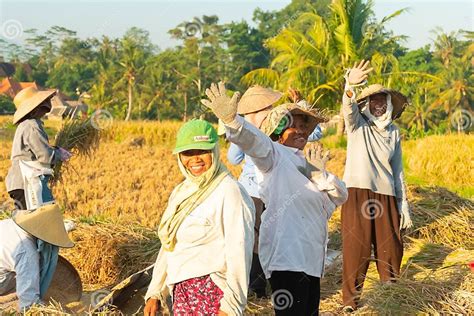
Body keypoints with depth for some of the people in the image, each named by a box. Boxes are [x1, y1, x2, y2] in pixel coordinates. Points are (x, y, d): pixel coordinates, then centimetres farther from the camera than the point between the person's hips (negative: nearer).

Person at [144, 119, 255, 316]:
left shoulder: (229, 192, -12)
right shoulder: (182, 192, 13)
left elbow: (239, 252, -17)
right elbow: (169, 246, 17)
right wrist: (155, 292, 14)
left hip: (211, 292, -7)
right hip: (181, 291, 7)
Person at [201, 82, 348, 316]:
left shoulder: (307, 164, 21)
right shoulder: (275, 156, -3)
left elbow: (340, 196, 13)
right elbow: (254, 141, -25)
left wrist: (319, 174, -5)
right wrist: (232, 120, -45)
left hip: (310, 259, 9)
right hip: (286, 258, -9)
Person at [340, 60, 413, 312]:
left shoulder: (394, 133, 15)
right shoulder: (357, 124, 4)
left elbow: (398, 171, 17)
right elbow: (348, 106, -20)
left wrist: (404, 206, 13)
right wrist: (350, 86, -43)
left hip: (386, 197, 4)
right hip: (358, 193, -3)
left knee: (390, 249, 4)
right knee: (356, 248, -7)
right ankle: (350, 301, 2)